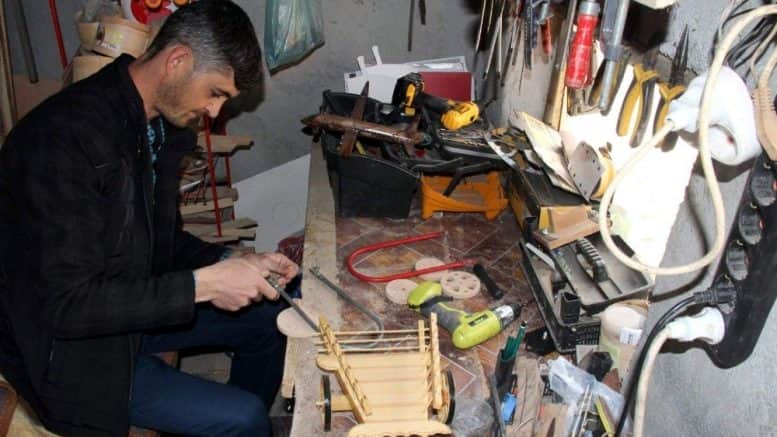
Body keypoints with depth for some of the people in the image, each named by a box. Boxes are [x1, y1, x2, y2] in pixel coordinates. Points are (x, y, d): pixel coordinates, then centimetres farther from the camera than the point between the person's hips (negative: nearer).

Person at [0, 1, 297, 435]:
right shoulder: (66, 137, -30)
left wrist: (232, 262, -8)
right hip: (67, 351, -8)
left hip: (131, 309, 9)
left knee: (268, 319, 11)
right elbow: (68, 304, -30)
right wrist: (203, 284, -30)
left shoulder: (158, 125, -2)